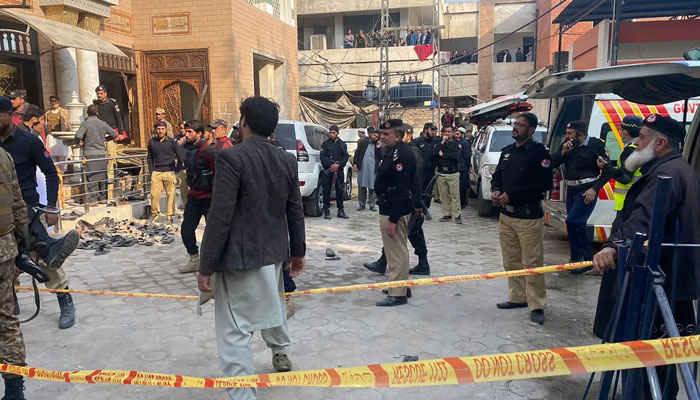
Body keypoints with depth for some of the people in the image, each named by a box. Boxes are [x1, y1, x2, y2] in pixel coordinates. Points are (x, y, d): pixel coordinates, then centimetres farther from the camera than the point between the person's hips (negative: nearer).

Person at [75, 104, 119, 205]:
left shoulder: (85, 123, -7)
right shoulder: (103, 123, 5)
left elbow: (78, 135, -22)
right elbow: (114, 134, 10)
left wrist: (80, 141, -2)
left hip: (89, 154, -3)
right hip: (101, 153, 4)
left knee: (91, 177, -1)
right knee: (102, 176, 12)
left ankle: (92, 200, -1)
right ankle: (103, 197, 19)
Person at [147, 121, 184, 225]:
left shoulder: (172, 142, 0)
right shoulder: (152, 142, 8)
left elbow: (181, 157, 4)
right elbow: (150, 158, 16)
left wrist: (176, 170, -2)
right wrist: (151, 172, 8)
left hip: (169, 172, -2)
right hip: (156, 172, 2)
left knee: (170, 194, -1)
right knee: (154, 194, 0)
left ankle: (169, 215, 8)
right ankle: (154, 212, 19)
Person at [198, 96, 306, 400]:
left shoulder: (231, 157, -16)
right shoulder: (287, 160, 3)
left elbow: (220, 216, -20)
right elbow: (295, 212, 9)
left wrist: (206, 266, -14)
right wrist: (298, 251, 20)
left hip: (240, 255, -7)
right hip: (274, 251, 8)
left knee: (235, 331, 0)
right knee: (271, 304, 31)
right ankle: (280, 352, 55)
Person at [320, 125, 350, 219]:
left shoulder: (342, 144, 10)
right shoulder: (325, 143, 4)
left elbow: (346, 157, 3)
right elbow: (323, 156, -4)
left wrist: (338, 165, -13)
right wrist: (331, 165, -17)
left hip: (339, 170, 2)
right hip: (328, 170, -2)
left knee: (340, 190, 5)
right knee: (326, 190, -2)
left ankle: (341, 210, 12)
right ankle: (326, 211, 6)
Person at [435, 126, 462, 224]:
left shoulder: (456, 143, 2)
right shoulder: (439, 143, 12)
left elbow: (456, 156, -14)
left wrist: (443, 154, -7)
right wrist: (442, 142, -9)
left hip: (453, 173, -3)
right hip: (441, 173, 3)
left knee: (455, 195, -5)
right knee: (444, 195, 7)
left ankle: (457, 215, 0)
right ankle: (446, 214, 16)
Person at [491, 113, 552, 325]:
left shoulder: (539, 151, -9)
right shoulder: (507, 151, 14)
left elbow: (543, 184, -17)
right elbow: (497, 176, 20)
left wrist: (511, 195, -18)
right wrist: (496, 190, -3)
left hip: (529, 216, -7)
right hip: (506, 214, 8)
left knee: (532, 263, -5)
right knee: (511, 261, 14)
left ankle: (537, 306, 5)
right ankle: (517, 297, 28)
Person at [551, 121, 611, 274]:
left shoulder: (596, 145, -10)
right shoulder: (567, 145, 7)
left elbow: (607, 171, -8)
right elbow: (553, 164, 6)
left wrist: (594, 189, -16)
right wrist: (563, 152, -10)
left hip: (586, 191, -7)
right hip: (571, 190, 7)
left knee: (573, 222, -17)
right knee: (577, 225, 11)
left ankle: (578, 257, -4)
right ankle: (586, 259, 24)